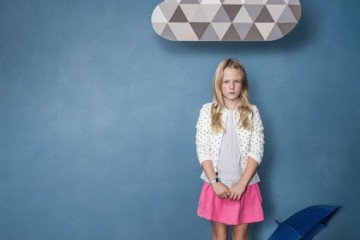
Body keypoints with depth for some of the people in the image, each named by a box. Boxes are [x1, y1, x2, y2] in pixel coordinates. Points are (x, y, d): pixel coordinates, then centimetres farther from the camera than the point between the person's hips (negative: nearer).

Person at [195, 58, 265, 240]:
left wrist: (242, 184, -14)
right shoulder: (207, 111, -3)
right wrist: (215, 182, -14)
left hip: (244, 185, 1)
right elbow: (202, 150, -6)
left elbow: (256, 151, -6)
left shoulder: (252, 112, -1)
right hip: (217, 185, 0)